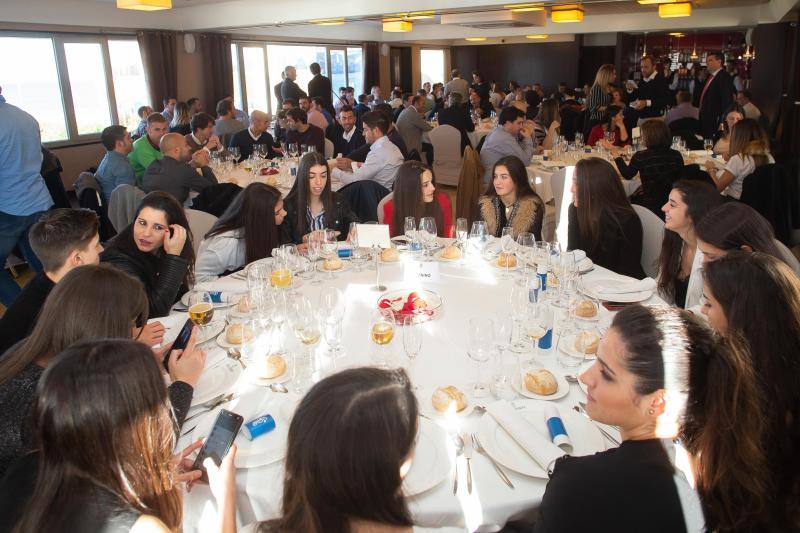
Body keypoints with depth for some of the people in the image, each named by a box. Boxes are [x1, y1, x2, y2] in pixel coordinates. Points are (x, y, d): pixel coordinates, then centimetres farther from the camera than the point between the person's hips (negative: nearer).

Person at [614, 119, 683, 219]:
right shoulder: (677, 155, -4)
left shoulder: (640, 157, -14)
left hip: (649, 204, -4)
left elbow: (627, 175, 6)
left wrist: (617, 157, 18)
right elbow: (679, 178, 13)